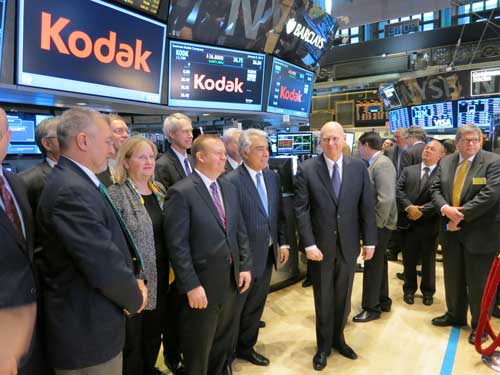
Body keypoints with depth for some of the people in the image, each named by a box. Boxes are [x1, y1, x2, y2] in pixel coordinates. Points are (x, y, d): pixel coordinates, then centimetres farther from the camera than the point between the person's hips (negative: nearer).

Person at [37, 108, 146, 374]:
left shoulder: (81, 182, 6)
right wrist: (134, 298, -10)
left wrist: (135, 279, -1)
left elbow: (116, 243, 11)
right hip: (88, 330, -9)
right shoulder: (71, 191, -26)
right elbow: (105, 268, -28)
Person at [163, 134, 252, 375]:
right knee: (198, 350, 15)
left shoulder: (229, 189, 7)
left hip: (231, 281, 6)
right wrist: (191, 285, -19)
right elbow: (177, 245, -18)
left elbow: (240, 232, 10)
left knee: (223, 344, 23)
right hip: (202, 284, -6)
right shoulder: (181, 192, -15)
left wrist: (245, 266, 2)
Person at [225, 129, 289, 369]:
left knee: (255, 306, 22)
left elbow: (279, 213, 10)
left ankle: (246, 347, 43)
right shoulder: (232, 181, -18)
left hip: (268, 253, 7)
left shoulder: (273, 176, 4)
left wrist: (283, 242, 6)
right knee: (234, 308, 12)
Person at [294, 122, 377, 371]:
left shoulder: (358, 168, 0)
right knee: (323, 299, 13)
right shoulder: (306, 169, -8)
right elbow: (301, 210, -9)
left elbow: (367, 207, 2)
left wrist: (369, 241, 2)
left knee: (343, 297, 17)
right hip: (320, 245, -2)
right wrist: (309, 244, -15)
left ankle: (338, 338, 40)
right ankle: (323, 345, 34)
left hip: (348, 245, 2)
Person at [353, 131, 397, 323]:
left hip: (379, 224, -9)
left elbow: (386, 198, -26)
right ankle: (383, 301, 35)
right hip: (375, 222, 9)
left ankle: (371, 307, 17)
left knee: (372, 264, 2)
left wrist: (376, 224, -21)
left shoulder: (382, 164, -19)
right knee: (378, 262, 19)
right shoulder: (375, 163, 9)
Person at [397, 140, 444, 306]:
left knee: (428, 260, 13)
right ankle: (409, 289, 30)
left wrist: (422, 210, -19)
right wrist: (408, 207, -16)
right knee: (409, 259, 12)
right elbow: (398, 190, -2)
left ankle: (428, 292, 32)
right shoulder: (408, 170, 8)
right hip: (409, 222, 2)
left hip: (430, 223, -2)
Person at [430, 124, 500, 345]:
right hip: (451, 230, 5)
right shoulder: (446, 162, 7)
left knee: (478, 282, 6)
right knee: (452, 277, 17)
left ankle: (479, 325, 24)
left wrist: (461, 215, -19)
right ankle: (455, 315, 36)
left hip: (479, 232, -5)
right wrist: (445, 208, -16)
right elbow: (436, 189, 5)